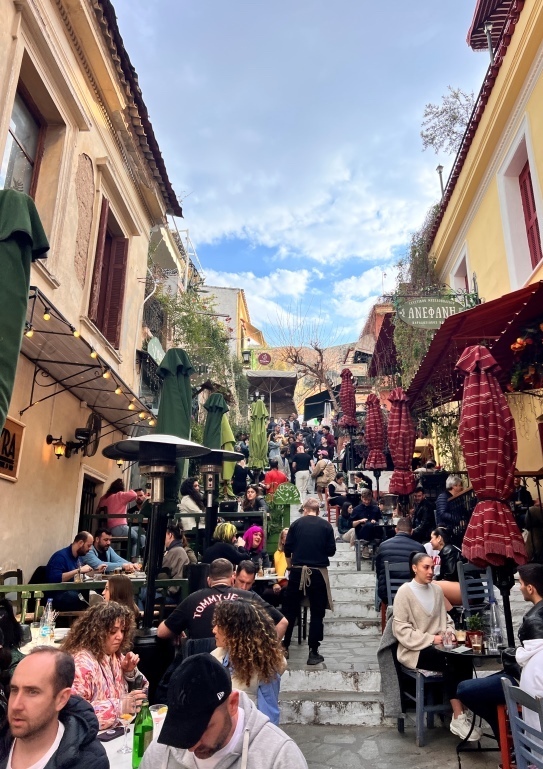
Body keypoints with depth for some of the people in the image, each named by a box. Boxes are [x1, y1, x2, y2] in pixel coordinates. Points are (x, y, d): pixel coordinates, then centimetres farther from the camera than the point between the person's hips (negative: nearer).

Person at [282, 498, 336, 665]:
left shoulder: (296, 524, 1)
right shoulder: (326, 526, -1)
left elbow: (287, 549, 2)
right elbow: (331, 550, -1)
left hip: (297, 571, 1)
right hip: (318, 572, -1)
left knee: (290, 610, 12)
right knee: (317, 613, 8)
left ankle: (284, 647, 19)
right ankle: (313, 652, 9)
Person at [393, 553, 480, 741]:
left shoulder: (437, 590, 9)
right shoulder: (405, 591, -9)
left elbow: (446, 620, 18)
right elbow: (401, 629, -12)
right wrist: (430, 639, -17)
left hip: (439, 646, 5)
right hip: (414, 650, -5)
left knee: (465, 660, -24)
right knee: (450, 662, -29)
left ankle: (460, 715, -20)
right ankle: (458, 718, -20)